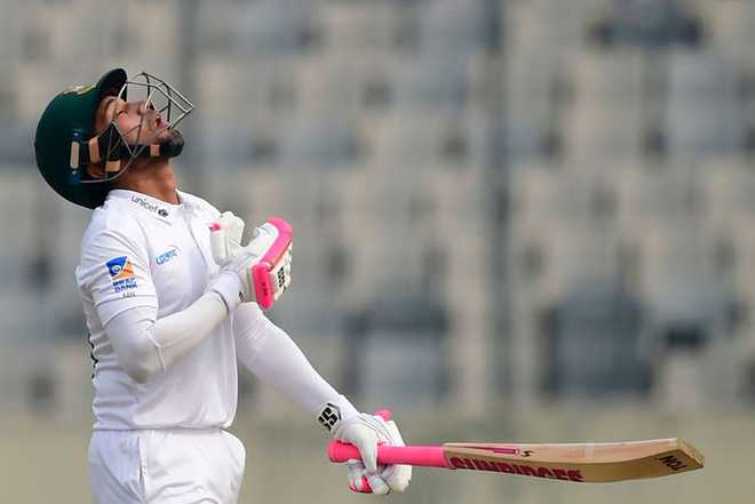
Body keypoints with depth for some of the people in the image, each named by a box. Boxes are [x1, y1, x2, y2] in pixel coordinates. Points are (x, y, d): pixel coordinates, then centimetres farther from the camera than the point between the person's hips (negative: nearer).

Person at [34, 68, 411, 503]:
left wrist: (343, 418, 5)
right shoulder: (113, 232, -11)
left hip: (214, 451, 8)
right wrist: (234, 284, -15)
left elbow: (254, 336, 13)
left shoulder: (205, 217, 15)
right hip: (150, 462, -8)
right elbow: (142, 352, -24)